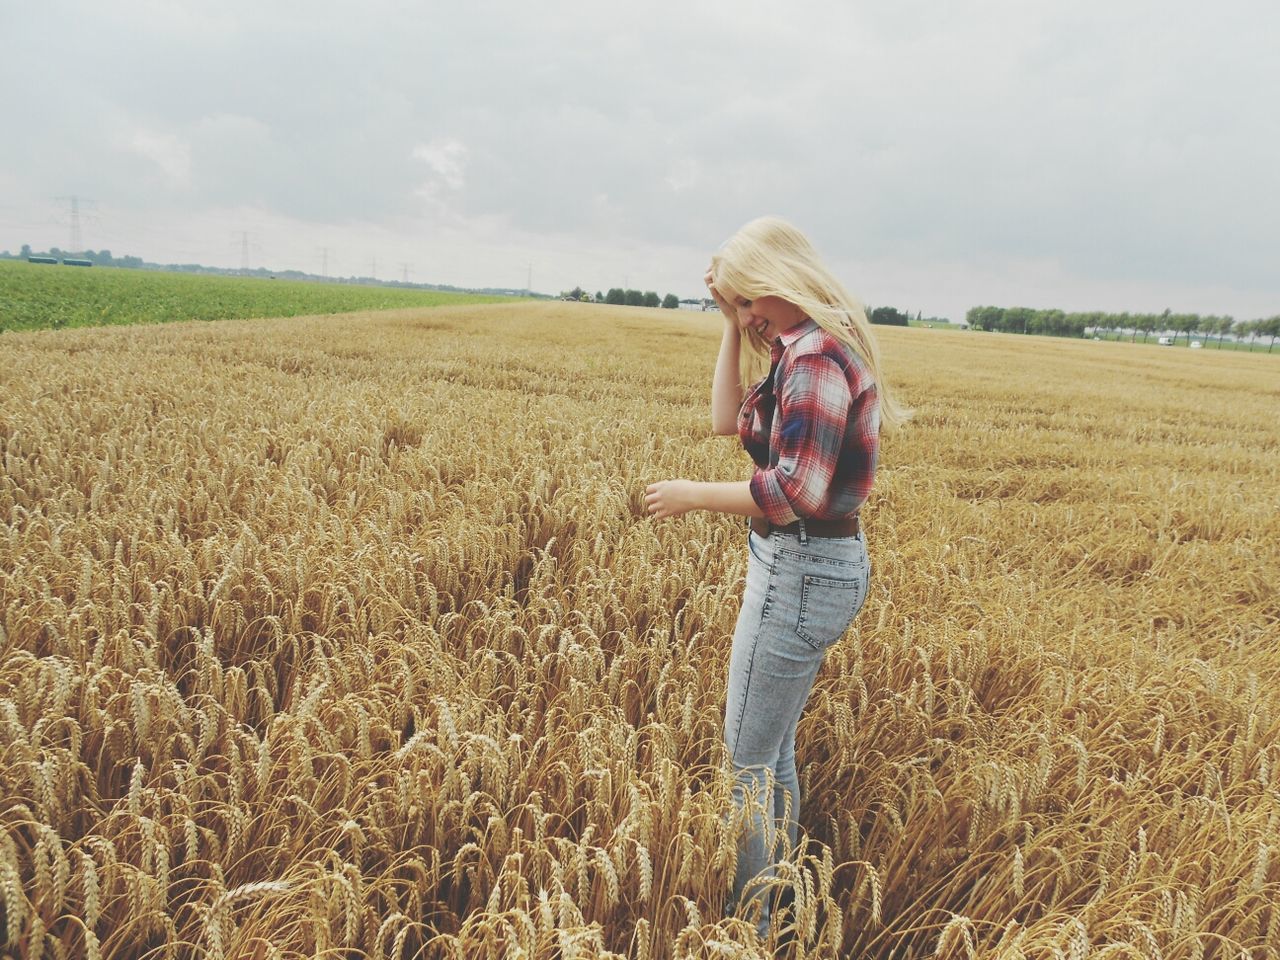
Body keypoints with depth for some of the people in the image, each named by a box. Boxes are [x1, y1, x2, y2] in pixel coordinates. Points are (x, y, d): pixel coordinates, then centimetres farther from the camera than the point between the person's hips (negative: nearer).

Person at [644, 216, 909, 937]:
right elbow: (729, 420, 14)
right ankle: (779, 891, 36)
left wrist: (693, 495, -15)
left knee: (751, 758, 3)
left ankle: (751, 922, 20)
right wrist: (736, 325, 8)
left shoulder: (816, 355, -20)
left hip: (801, 572, -10)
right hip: (821, 561, 10)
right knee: (776, 749, 20)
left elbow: (797, 492, -27)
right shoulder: (810, 347, 11)